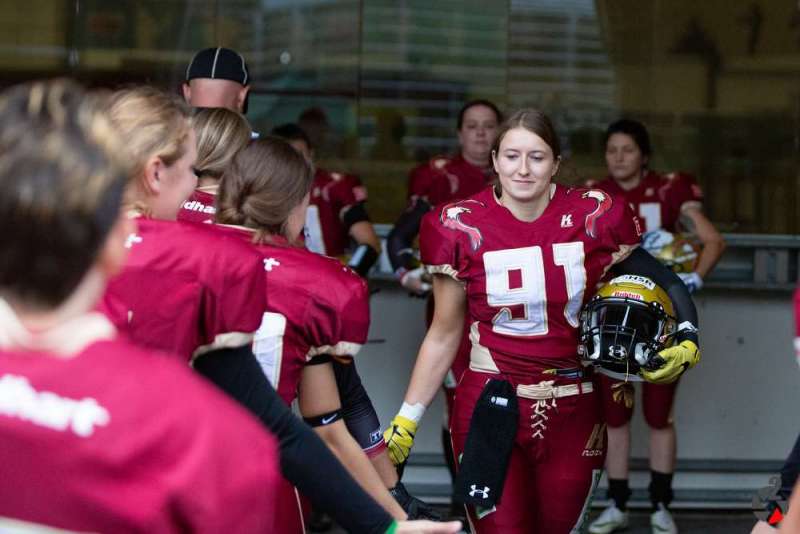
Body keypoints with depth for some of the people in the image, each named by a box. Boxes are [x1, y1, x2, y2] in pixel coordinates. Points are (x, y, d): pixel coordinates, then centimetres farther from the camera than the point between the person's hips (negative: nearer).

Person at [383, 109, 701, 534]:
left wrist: (686, 342, -8)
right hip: (491, 410, -2)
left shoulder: (595, 219, -5)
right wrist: (405, 422, 0)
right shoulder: (461, 229, -7)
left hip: (572, 414, 2)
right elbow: (443, 337, 1)